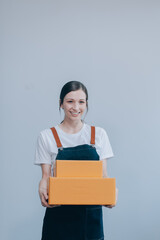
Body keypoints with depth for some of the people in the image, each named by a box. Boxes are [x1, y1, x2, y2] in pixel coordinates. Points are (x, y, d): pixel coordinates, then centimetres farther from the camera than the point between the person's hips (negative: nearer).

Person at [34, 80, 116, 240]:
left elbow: (103, 174, 6)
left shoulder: (99, 134, 6)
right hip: (59, 213, -1)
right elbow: (46, 176, 1)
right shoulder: (46, 137, 2)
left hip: (91, 212, 2)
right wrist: (42, 191, -21)